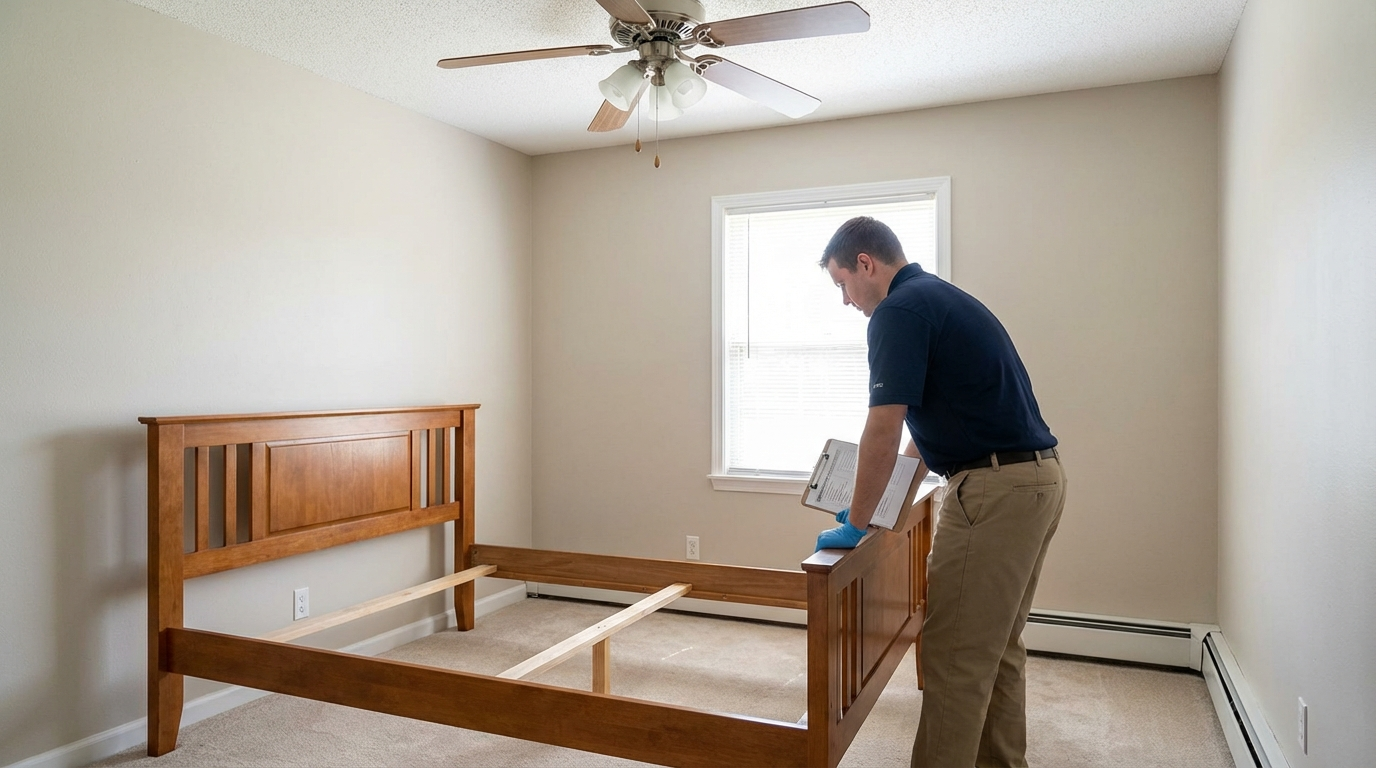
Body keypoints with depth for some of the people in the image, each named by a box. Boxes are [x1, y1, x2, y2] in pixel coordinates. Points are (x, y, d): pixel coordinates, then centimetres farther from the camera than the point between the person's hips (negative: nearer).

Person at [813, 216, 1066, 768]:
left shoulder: (899, 310, -12)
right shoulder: (941, 298, 19)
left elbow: (883, 432, -18)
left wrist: (856, 524, -8)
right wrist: (879, 503, 29)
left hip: (994, 489, -10)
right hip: (1037, 479, 10)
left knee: (955, 657, -1)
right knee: (998, 649, 19)